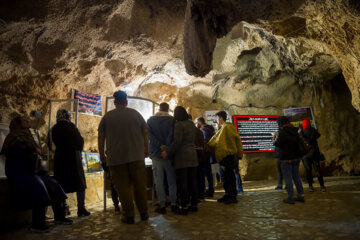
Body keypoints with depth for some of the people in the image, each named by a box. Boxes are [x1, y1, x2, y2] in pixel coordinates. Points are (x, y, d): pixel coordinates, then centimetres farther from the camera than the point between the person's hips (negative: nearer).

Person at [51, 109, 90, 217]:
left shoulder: (54, 128, 6)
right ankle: (81, 208, 1)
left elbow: (54, 143, 12)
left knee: (61, 184, 12)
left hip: (59, 157, 5)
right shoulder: (70, 126, -9)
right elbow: (80, 140, -7)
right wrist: (79, 150, 9)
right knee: (79, 182, 2)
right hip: (73, 157, -5)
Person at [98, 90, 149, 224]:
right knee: (140, 185, 10)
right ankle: (143, 213, 19)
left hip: (115, 158, -1)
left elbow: (101, 137, 5)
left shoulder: (107, 116, 4)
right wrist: (146, 150, 16)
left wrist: (102, 155, 14)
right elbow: (145, 134, 7)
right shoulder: (136, 114, 6)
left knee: (123, 187, 5)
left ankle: (129, 215, 9)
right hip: (137, 156, 2)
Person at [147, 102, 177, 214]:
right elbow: (172, 137, -12)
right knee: (172, 180, 11)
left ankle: (162, 205, 8)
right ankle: (173, 204, 16)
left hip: (156, 154, 0)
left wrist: (161, 147, -12)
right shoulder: (172, 120, -3)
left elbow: (151, 136, -8)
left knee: (159, 181, 5)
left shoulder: (150, 120, 2)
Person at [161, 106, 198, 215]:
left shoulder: (179, 124, -10)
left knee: (182, 182, -1)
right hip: (193, 156, 8)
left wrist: (167, 152, -8)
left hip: (182, 157, -7)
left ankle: (183, 207, 4)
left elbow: (177, 142, -18)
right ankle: (194, 204, 20)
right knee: (192, 181, 12)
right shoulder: (191, 124, 13)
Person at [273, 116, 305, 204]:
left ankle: (290, 198, 4)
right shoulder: (295, 131, 7)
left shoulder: (282, 132, -16)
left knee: (288, 178, 0)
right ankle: (301, 195, 22)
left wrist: (275, 137, 7)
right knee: (296, 176, 17)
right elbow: (299, 142, 17)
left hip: (286, 158, -7)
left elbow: (276, 144, -12)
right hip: (296, 157, 7)